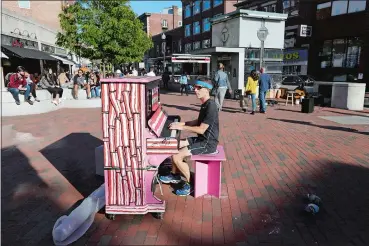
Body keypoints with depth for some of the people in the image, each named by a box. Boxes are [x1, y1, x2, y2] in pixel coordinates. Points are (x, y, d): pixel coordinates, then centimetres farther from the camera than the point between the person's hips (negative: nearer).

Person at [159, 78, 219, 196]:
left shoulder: (211, 106, -23)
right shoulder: (205, 104, 8)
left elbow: (201, 129, -25)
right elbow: (198, 122, 19)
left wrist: (181, 127, -19)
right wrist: (182, 123, 6)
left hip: (208, 143, -10)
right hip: (201, 139, 10)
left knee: (176, 157, -17)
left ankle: (191, 184, 2)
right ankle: (175, 175, 24)